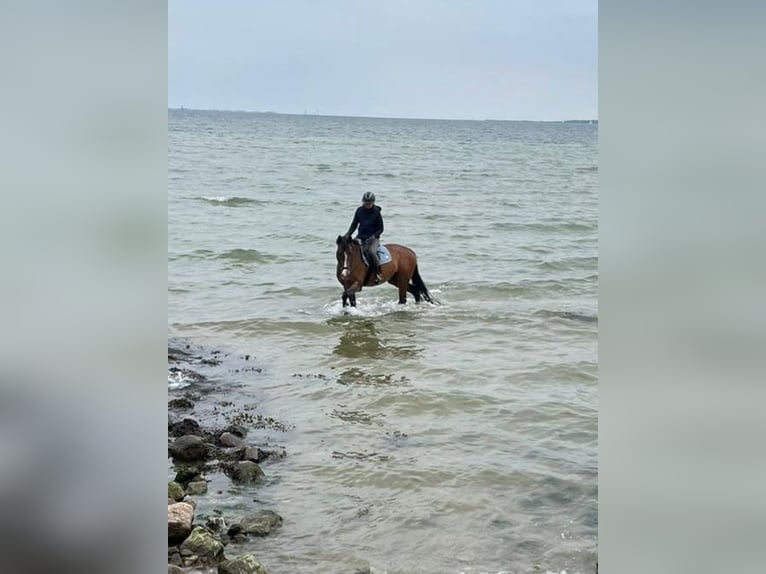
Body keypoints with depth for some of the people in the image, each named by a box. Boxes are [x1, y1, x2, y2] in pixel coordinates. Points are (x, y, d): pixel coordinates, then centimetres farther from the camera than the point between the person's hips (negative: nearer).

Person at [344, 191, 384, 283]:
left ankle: (378, 274, -18)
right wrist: (348, 234, -5)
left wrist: (373, 236, -19)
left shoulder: (376, 212, -8)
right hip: (360, 237, 5)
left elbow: (380, 229, -3)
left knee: (372, 252, -32)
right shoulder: (359, 210, 2)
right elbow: (354, 224, 10)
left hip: (373, 238, -5)